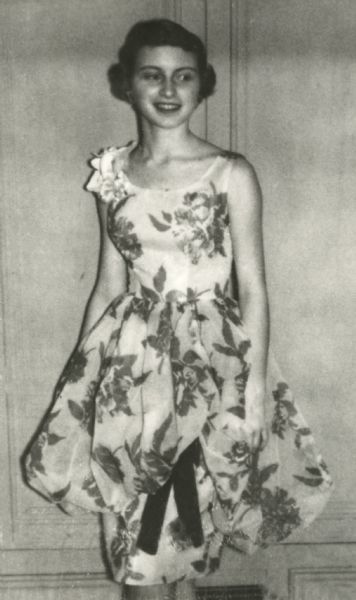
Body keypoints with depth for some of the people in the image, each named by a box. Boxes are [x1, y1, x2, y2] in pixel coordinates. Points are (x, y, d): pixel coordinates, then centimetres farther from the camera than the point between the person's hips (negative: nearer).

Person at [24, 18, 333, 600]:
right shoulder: (112, 173, 4)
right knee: (134, 514, 10)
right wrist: (82, 373, 11)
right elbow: (109, 283, 9)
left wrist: (256, 385, -10)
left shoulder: (231, 173, -7)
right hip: (132, 357, 3)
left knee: (190, 505, 5)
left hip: (210, 356, -3)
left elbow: (253, 287, -6)